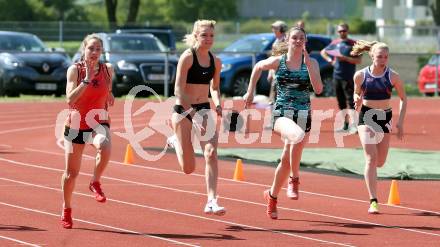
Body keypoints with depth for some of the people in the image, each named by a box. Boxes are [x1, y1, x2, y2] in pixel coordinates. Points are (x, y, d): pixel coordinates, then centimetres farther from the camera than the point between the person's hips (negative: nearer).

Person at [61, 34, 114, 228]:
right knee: (71, 172, 7)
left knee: (105, 146, -36)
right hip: (76, 123, -1)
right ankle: (66, 211, 30)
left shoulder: (108, 70, -2)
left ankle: (95, 183, -11)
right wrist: (87, 79, -28)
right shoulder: (74, 70, -10)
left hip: (99, 122, 1)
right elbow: (70, 98, -24)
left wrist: (109, 94, 4)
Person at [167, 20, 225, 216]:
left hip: (204, 110, 5)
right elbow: (179, 90, -18)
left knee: (211, 153, -17)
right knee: (188, 168, 0)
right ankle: (175, 142, 34)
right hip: (183, 110, -5)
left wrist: (217, 104, 0)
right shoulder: (187, 57, -13)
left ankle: (212, 201, -17)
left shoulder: (215, 61, 5)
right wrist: (193, 113, -26)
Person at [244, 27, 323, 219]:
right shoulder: (277, 61, 1)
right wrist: (250, 92, 21)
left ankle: (272, 196, 31)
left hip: (303, 115, 2)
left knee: (286, 160, 6)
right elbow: (258, 67, 21)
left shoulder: (311, 63, 1)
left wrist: (308, 63, -17)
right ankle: (294, 180, -21)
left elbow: (318, 89, -12)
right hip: (282, 114, -2)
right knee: (298, 136, -36)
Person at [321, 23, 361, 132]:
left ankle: (353, 125, -22)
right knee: (341, 103, 9)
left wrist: (345, 58, -19)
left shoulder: (353, 44, -3)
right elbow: (323, 52, 27)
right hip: (336, 77, 6)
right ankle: (345, 125, 16)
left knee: (350, 101, -14)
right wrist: (329, 60, 9)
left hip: (348, 77, -6)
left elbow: (358, 61, -8)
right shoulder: (335, 43, 12)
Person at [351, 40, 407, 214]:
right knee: (371, 158, -16)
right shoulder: (360, 75, -8)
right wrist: (357, 101, -15)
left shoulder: (392, 76, -8)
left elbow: (403, 99, 2)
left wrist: (400, 122, -5)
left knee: (380, 162, 9)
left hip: (385, 118, 2)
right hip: (366, 118, -2)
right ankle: (373, 201, -16)